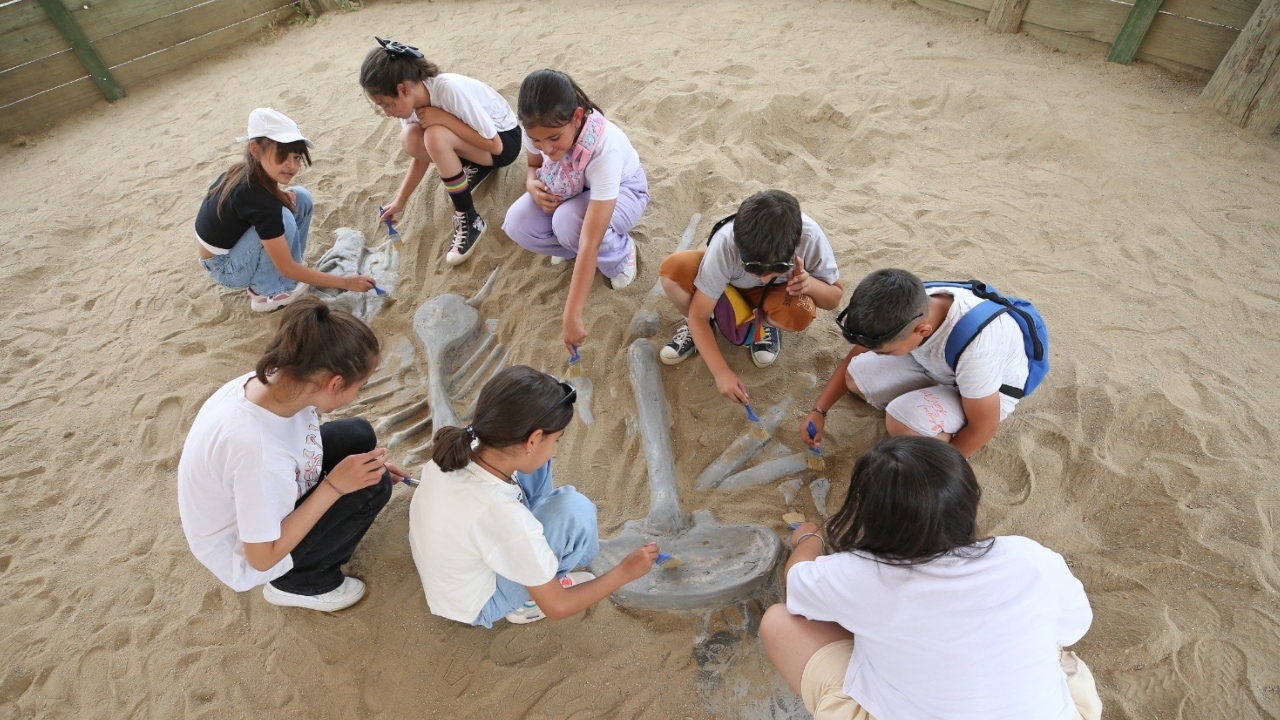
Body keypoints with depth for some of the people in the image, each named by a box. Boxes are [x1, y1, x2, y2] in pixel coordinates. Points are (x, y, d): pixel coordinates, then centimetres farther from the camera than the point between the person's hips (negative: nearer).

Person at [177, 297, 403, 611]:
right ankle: (299, 583, 6)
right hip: (244, 555, -7)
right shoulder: (258, 450, -41)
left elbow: (301, 436, 3)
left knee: (359, 435, -5)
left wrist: (365, 463, -1)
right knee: (370, 487, -17)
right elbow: (263, 557, -27)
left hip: (248, 494, 7)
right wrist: (334, 485, -28)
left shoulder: (275, 381, -20)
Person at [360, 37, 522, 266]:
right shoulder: (410, 100, -10)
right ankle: (472, 168, 4)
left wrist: (443, 118, -31)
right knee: (410, 138, -19)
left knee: (435, 136, -32)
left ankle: (469, 220, -18)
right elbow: (421, 155, 1)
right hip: (471, 143, 7)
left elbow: (494, 145, -28)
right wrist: (400, 200, -3)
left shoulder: (450, 89, -32)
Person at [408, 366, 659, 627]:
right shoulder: (505, 519, -38)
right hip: (473, 607, -6)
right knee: (574, 509, -23)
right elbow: (555, 607, -21)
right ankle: (529, 600, 4)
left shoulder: (457, 450, -23)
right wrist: (625, 571, -10)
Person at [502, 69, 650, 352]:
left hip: (621, 190, -4)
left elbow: (590, 242, -44)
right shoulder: (538, 128, -25)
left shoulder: (605, 147, -41)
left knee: (569, 223, -37)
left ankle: (621, 254, -5)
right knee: (517, 225, -23)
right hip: (570, 190, 5)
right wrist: (533, 183, -26)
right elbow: (534, 165, 1)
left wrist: (572, 316, -44)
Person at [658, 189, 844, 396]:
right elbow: (698, 315, -29)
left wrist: (810, 283, -39)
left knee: (800, 314, -36)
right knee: (673, 270, -31)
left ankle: (764, 324, 1)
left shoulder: (810, 236, -34)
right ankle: (694, 328, 0)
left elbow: (835, 297, -16)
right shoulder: (725, 243, -37)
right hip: (730, 286, 0)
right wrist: (721, 372, -37)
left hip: (772, 294, 1)